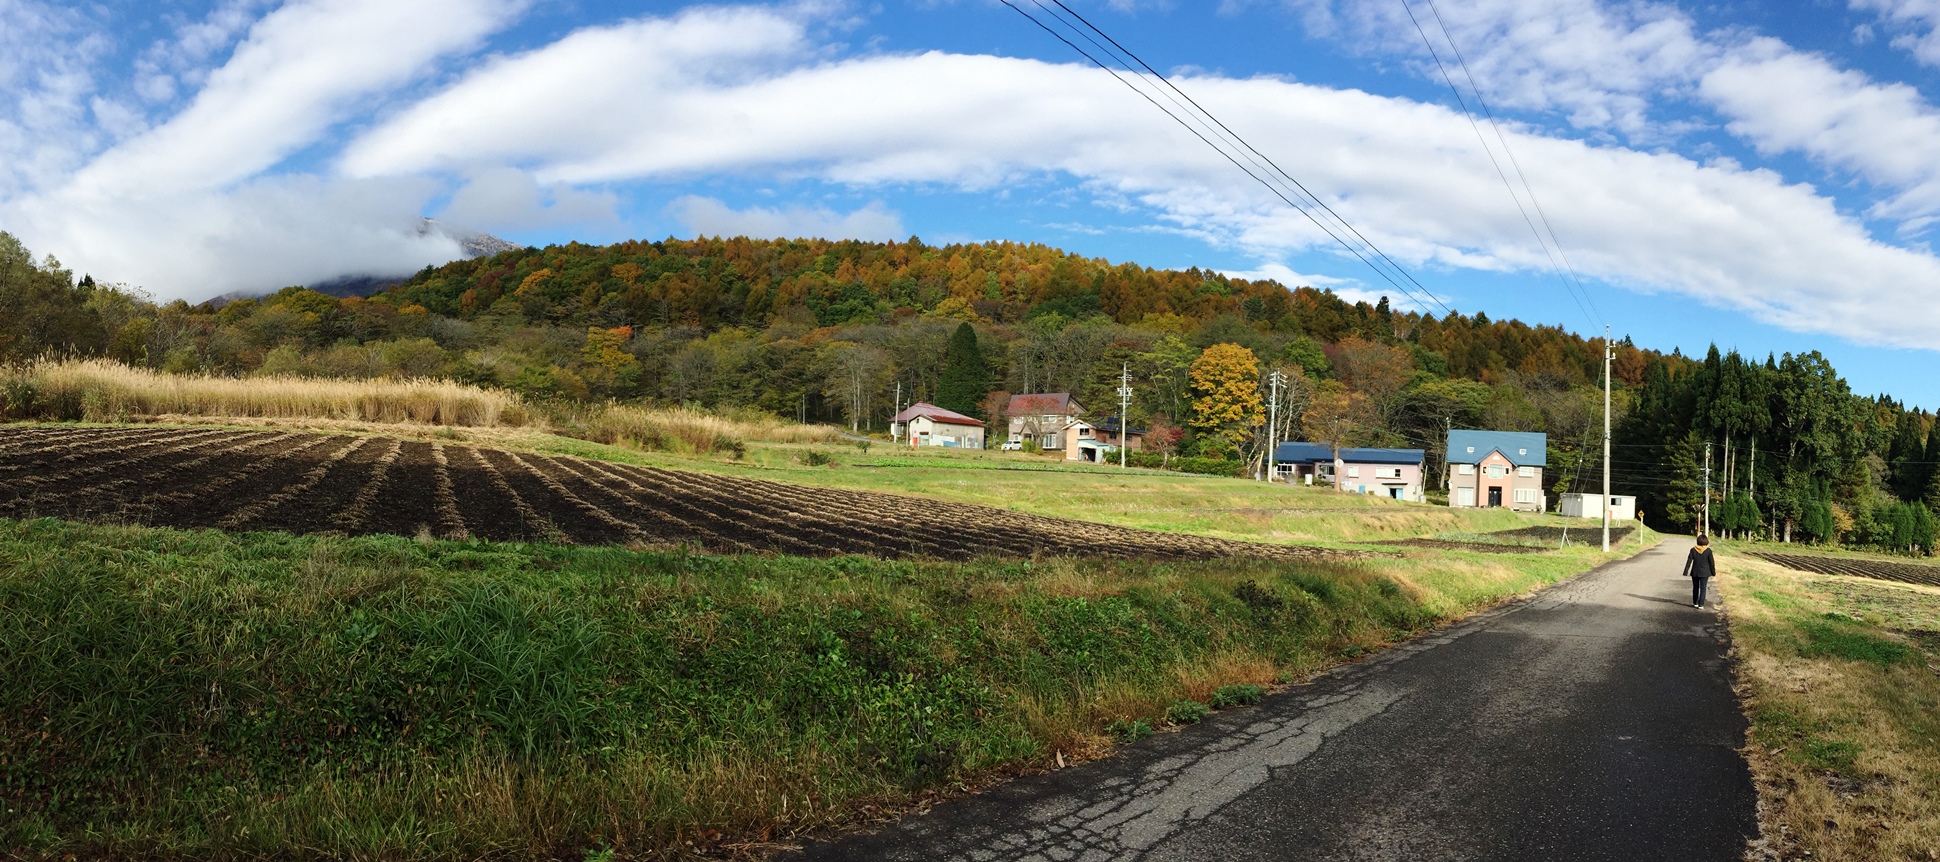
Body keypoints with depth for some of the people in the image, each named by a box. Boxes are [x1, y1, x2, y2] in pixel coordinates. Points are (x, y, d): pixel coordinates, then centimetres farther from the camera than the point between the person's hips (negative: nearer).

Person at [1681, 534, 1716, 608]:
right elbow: (1711, 562, -4)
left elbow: (1689, 561, -4)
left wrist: (1685, 572, 0)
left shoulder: (1693, 550, -7)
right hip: (1704, 573, -2)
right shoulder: (1708, 551, -10)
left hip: (1695, 572, 2)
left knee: (1695, 588, 15)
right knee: (1703, 588, 3)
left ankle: (1695, 603, 23)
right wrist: (1713, 572, 8)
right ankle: (1701, 604, -2)